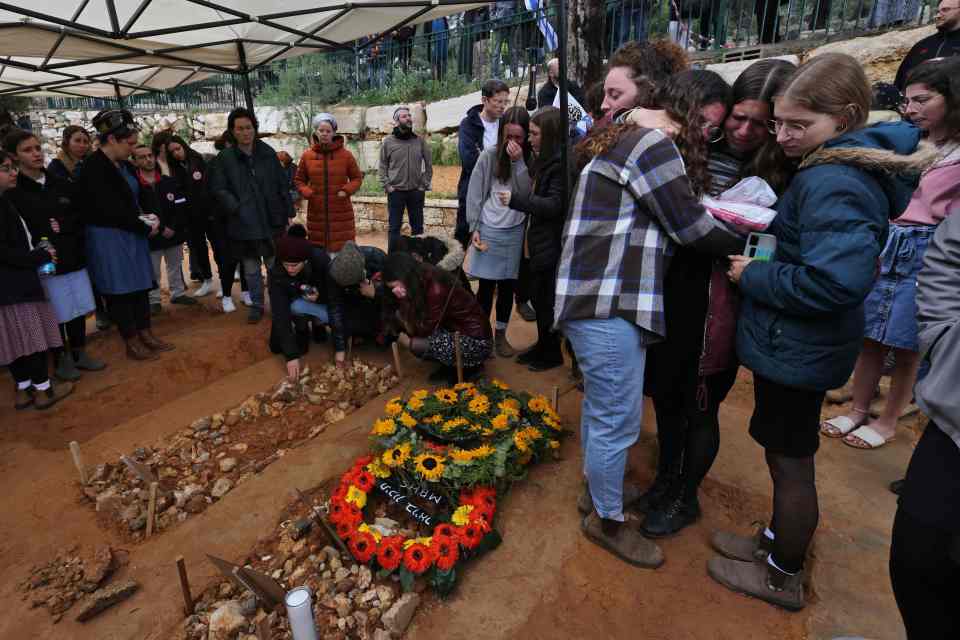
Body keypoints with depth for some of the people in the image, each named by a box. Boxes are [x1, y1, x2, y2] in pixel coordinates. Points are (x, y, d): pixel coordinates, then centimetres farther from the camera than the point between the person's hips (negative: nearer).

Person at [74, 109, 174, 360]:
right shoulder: (93, 169, -17)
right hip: (108, 239, -8)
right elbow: (111, 210, -21)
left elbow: (142, 194, 14)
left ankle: (146, 335, 25)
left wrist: (153, 214, -7)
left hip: (133, 235, 8)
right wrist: (146, 227, -12)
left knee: (140, 285, 13)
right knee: (119, 291, 2)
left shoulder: (125, 166, 8)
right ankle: (132, 343, 12)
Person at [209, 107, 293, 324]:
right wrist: (236, 208, -14)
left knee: (275, 266, 5)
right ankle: (257, 305, 26)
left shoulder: (268, 153, 2)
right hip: (244, 224, 0)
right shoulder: (225, 157, -1)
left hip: (272, 220, 0)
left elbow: (282, 185, 4)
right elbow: (218, 188, -1)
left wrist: (288, 213, 3)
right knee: (251, 269, 11)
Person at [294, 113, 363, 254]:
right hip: (316, 214, 1)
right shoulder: (307, 155, 5)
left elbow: (357, 177, 10)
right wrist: (307, 192, -5)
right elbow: (299, 180, 16)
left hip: (341, 213, -1)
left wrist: (346, 190, -8)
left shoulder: (345, 154, 1)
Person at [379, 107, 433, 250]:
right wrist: (387, 185, -6)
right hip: (395, 192, -1)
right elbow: (383, 165, 3)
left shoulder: (420, 140, 3)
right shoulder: (388, 141, -1)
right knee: (395, 227, 5)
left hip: (416, 191, 2)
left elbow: (429, 164, 7)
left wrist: (425, 184, 0)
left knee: (418, 227, 10)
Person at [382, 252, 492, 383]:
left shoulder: (436, 288, -26)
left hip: (476, 341, -9)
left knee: (416, 344, -22)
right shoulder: (422, 281, 0)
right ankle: (452, 364, 10)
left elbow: (424, 330, -17)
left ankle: (471, 366, -2)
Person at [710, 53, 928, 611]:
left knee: (790, 461, 8)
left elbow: (837, 282, -33)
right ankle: (779, 541, 44)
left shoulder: (833, 182, -23)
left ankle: (783, 578, 30)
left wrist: (753, 276, -20)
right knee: (789, 455, 23)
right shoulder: (848, 166, 8)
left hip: (796, 351, -10)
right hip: (799, 345, 10)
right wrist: (758, 263, 7)